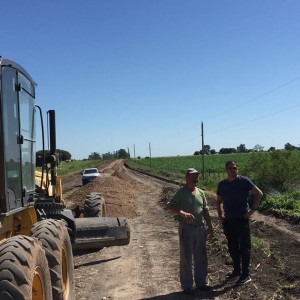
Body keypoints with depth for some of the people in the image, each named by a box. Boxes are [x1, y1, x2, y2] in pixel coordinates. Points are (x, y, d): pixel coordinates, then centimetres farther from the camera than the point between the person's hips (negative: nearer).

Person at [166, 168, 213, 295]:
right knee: (187, 258, 3)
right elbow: (169, 206, -19)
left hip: (200, 228, 6)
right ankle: (187, 286, 14)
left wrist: (209, 225, 13)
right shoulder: (181, 193, -10)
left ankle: (201, 282, 29)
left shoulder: (200, 192, 9)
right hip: (187, 229, -6)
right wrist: (183, 213, -31)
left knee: (201, 257, 14)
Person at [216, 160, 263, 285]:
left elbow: (259, 193, -4)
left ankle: (246, 274, 12)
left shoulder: (244, 181, -7)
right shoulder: (222, 184, 7)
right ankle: (236, 271, 30)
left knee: (244, 248, 2)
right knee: (232, 248, 15)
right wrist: (219, 215, 9)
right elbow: (218, 201, 20)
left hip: (241, 220, -5)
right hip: (228, 221, 5)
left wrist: (252, 209, -10)